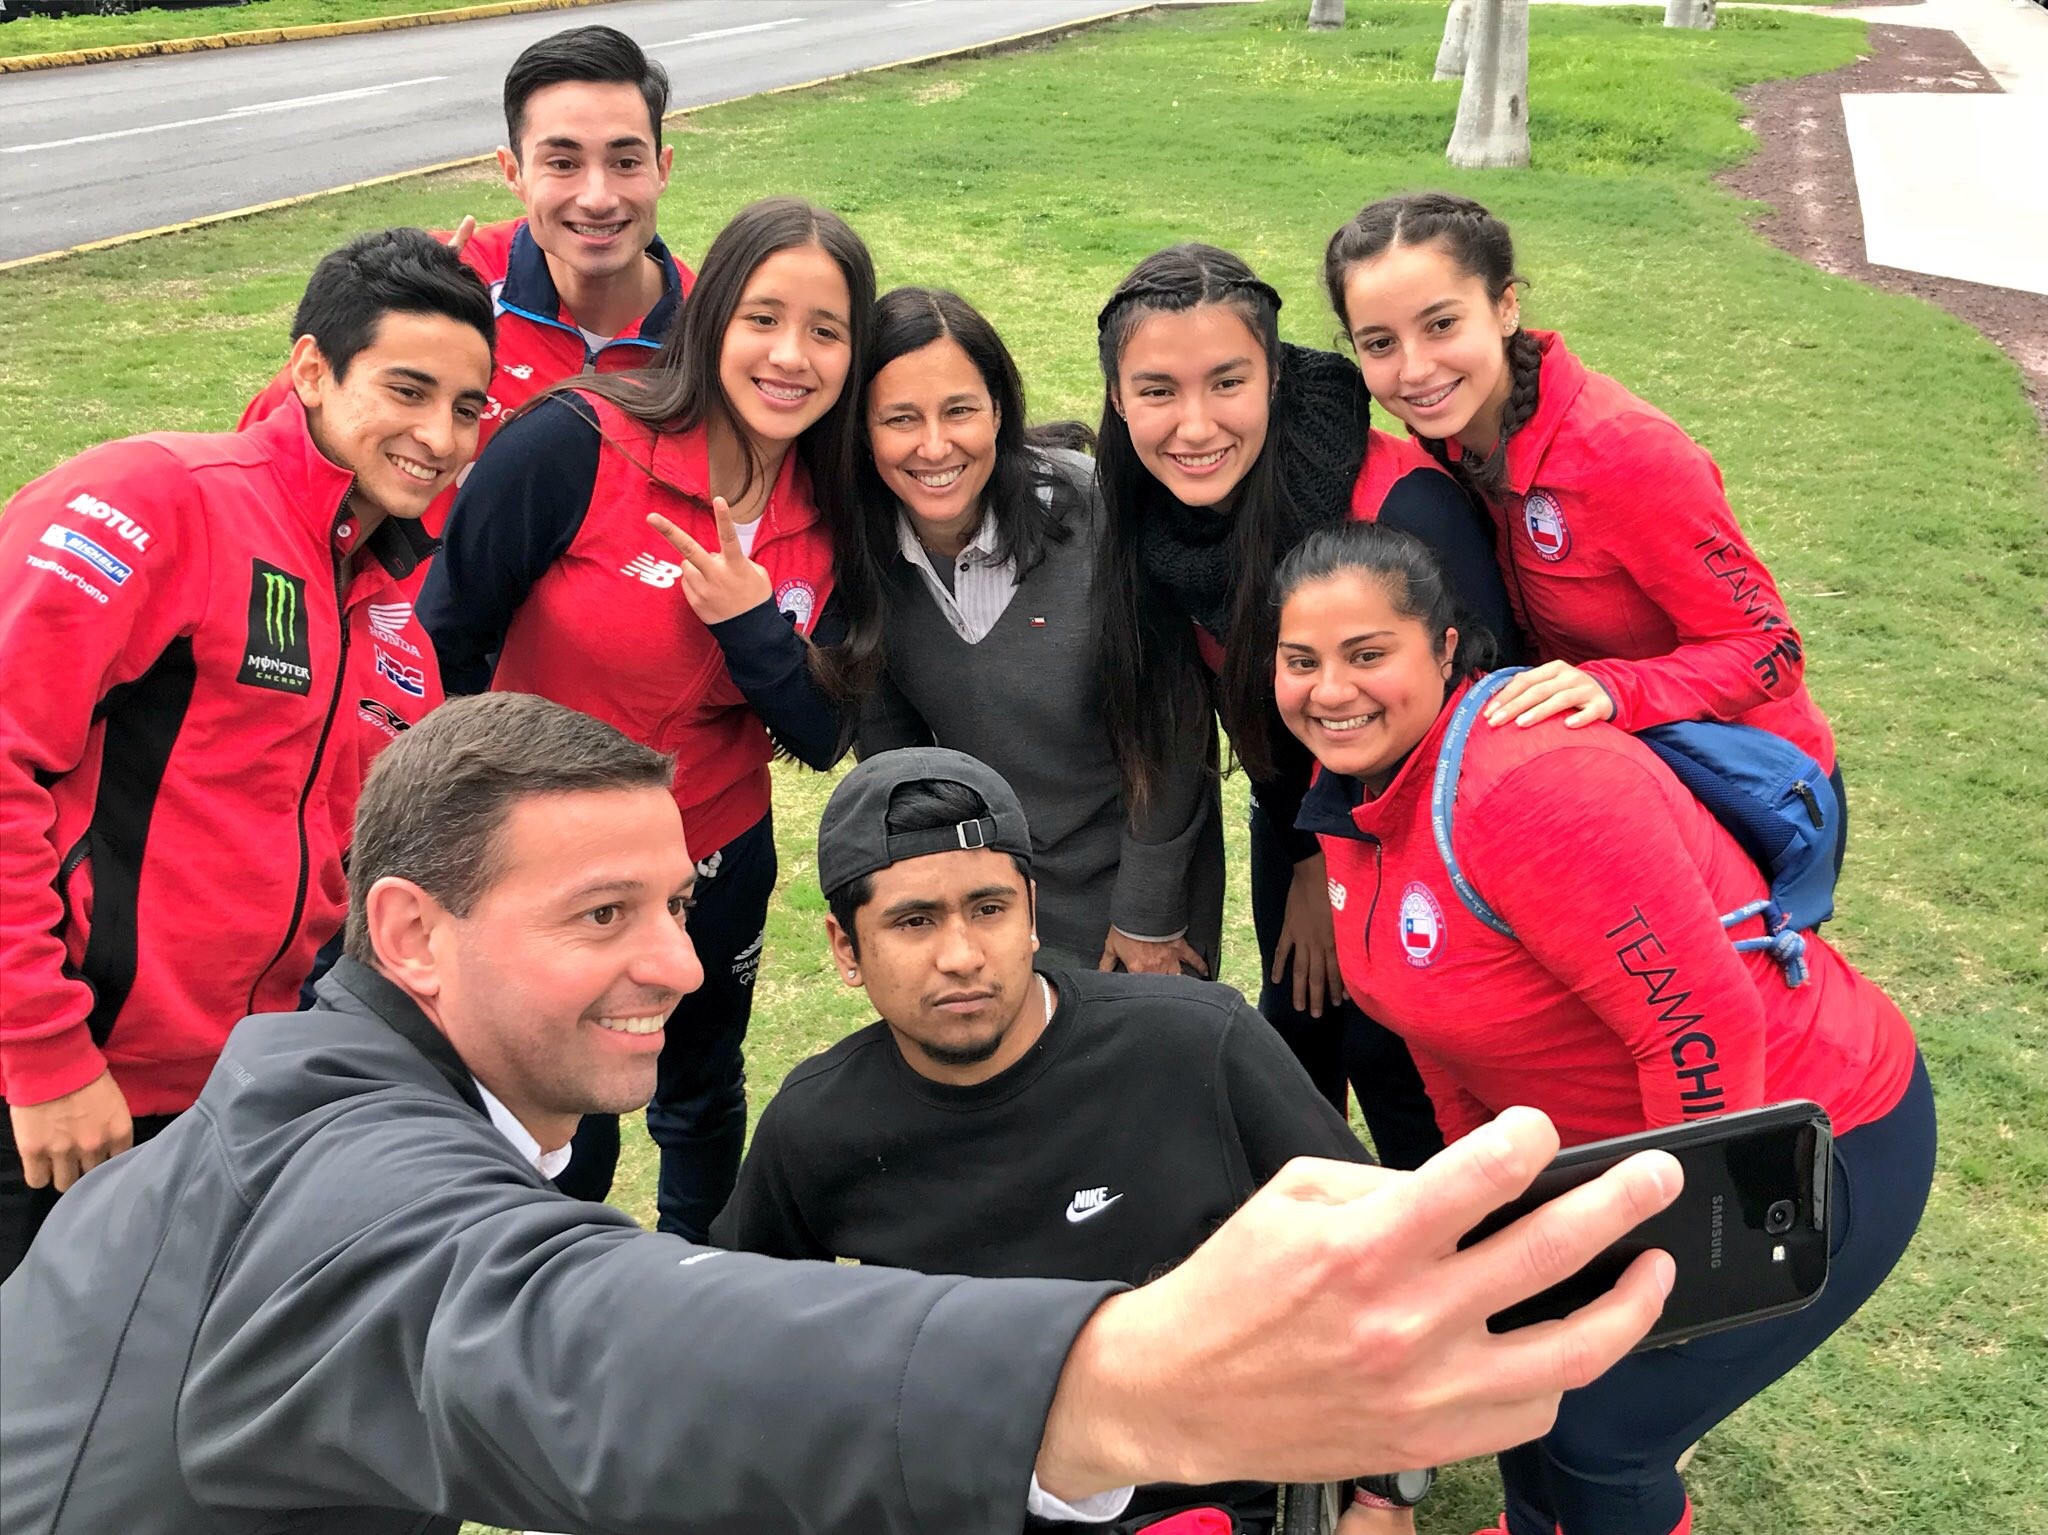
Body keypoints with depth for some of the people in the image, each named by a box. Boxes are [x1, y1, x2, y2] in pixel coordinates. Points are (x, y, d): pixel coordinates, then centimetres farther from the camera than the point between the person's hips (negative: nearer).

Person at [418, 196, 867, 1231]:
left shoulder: (830, 517, -7)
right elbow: (444, 638, -14)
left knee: (705, 1101, 26)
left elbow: (822, 740, -6)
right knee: (559, 1140, 11)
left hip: (718, 866, 5)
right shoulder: (574, 446, -22)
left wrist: (753, 627, -24)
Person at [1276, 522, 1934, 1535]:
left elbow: (1704, 1026, -31)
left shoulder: (1531, 784, -32)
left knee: (1594, 1437, -1)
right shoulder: (1347, 786, -2)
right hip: (1602, 1137, 9)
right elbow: (1440, 1000, 10)